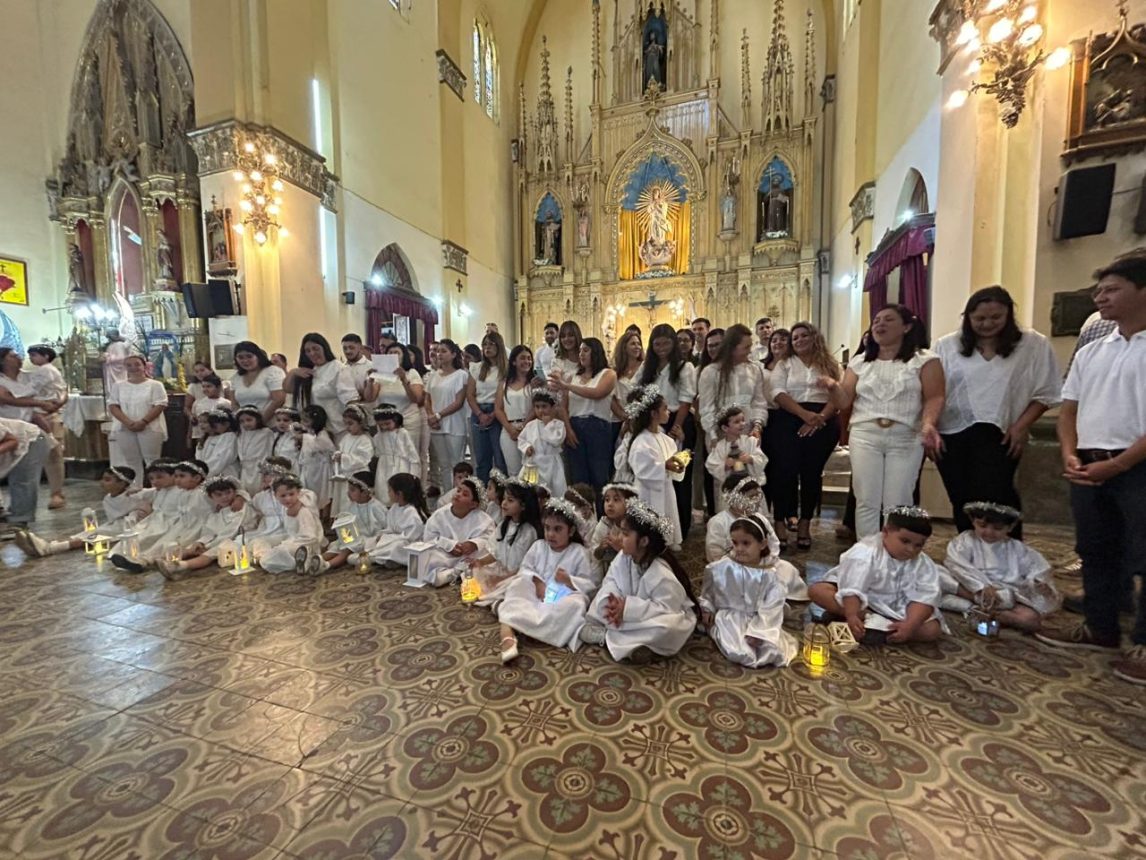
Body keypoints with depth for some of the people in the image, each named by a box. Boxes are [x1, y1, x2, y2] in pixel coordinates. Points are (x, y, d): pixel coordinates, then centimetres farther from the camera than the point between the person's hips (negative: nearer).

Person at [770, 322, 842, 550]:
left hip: (822, 424, 1)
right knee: (785, 470, -9)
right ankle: (780, 522, 0)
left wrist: (819, 418, -15)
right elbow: (779, 393, -3)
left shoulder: (830, 364, 14)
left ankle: (805, 523, 12)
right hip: (789, 421, -1)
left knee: (812, 472, 2)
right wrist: (805, 414, -17)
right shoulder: (784, 365, 13)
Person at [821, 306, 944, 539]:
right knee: (866, 502, 1)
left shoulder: (925, 359, 4)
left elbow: (934, 398, -4)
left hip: (906, 437, -2)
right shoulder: (860, 362, 12)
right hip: (864, 436, 2)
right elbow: (844, 402, 7)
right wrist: (833, 387, -14)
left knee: (897, 505, 1)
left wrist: (928, 423, -24)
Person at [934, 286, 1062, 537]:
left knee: (993, 500, -9)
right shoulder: (946, 345, 4)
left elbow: (1045, 392, 6)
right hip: (951, 435, 2)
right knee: (962, 502, 10)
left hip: (999, 437, -1)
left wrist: (1022, 426, -4)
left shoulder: (1033, 345, 4)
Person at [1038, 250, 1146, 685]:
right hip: (1088, 468, 6)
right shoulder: (1090, 352, 13)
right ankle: (1099, 628, 30)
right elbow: (1069, 410, 14)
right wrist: (1070, 456, 0)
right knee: (1096, 552, 16)